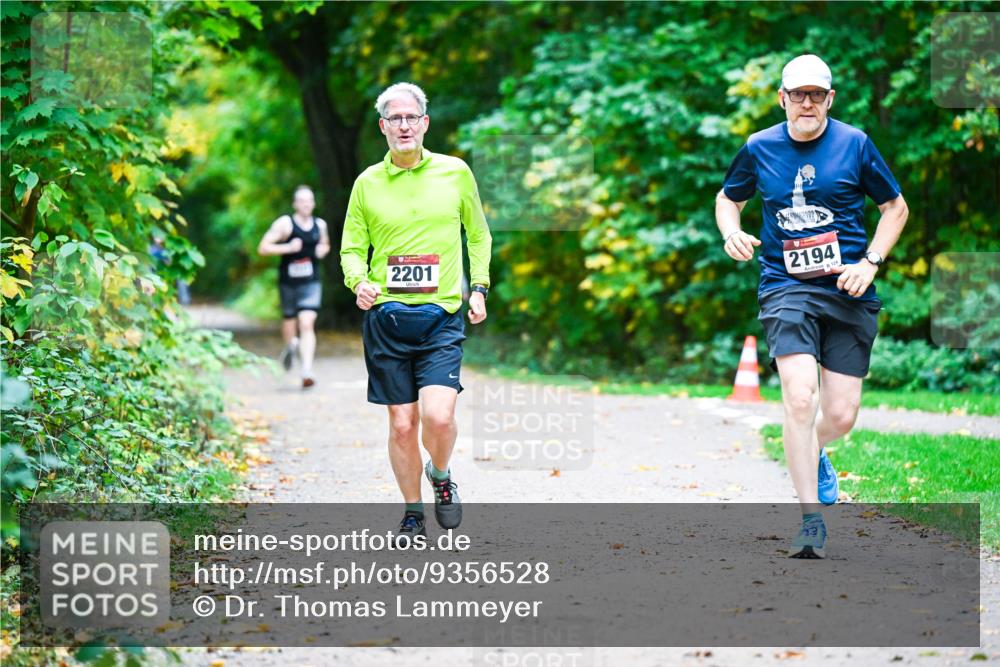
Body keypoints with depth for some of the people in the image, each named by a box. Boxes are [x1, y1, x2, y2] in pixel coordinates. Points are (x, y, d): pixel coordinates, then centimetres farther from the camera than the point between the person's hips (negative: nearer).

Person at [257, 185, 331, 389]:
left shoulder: (320, 225, 6)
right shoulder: (284, 223, -6)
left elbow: (325, 244, 27)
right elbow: (263, 248, -9)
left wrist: (323, 250, 3)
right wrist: (288, 248, -20)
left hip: (311, 282, 1)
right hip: (288, 282, -1)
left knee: (307, 324, -14)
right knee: (289, 321, 14)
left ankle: (306, 371, -20)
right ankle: (290, 347, 50)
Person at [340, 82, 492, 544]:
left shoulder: (456, 173, 4)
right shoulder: (367, 182, 4)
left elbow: (478, 235, 17)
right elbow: (352, 248, 10)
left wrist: (479, 288, 7)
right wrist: (358, 281, -10)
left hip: (441, 317, -1)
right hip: (386, 317, 1)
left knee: (438, 417, -17)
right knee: (402, 425, 3)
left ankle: (440, 476, 15)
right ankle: (413, 514, 22)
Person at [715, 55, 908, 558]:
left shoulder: (855, 144, 2)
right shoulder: (759, 148, 4)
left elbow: (895, 206, 11)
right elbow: (728, 198, 21)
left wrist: (870, 262, -2)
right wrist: (731, 233, 0)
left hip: (849, 291, 1)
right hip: (785, 286, -1)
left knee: (841, 415, 0)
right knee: (800, 396, -22)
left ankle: (813, 457, 38)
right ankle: (810, 518, -15)